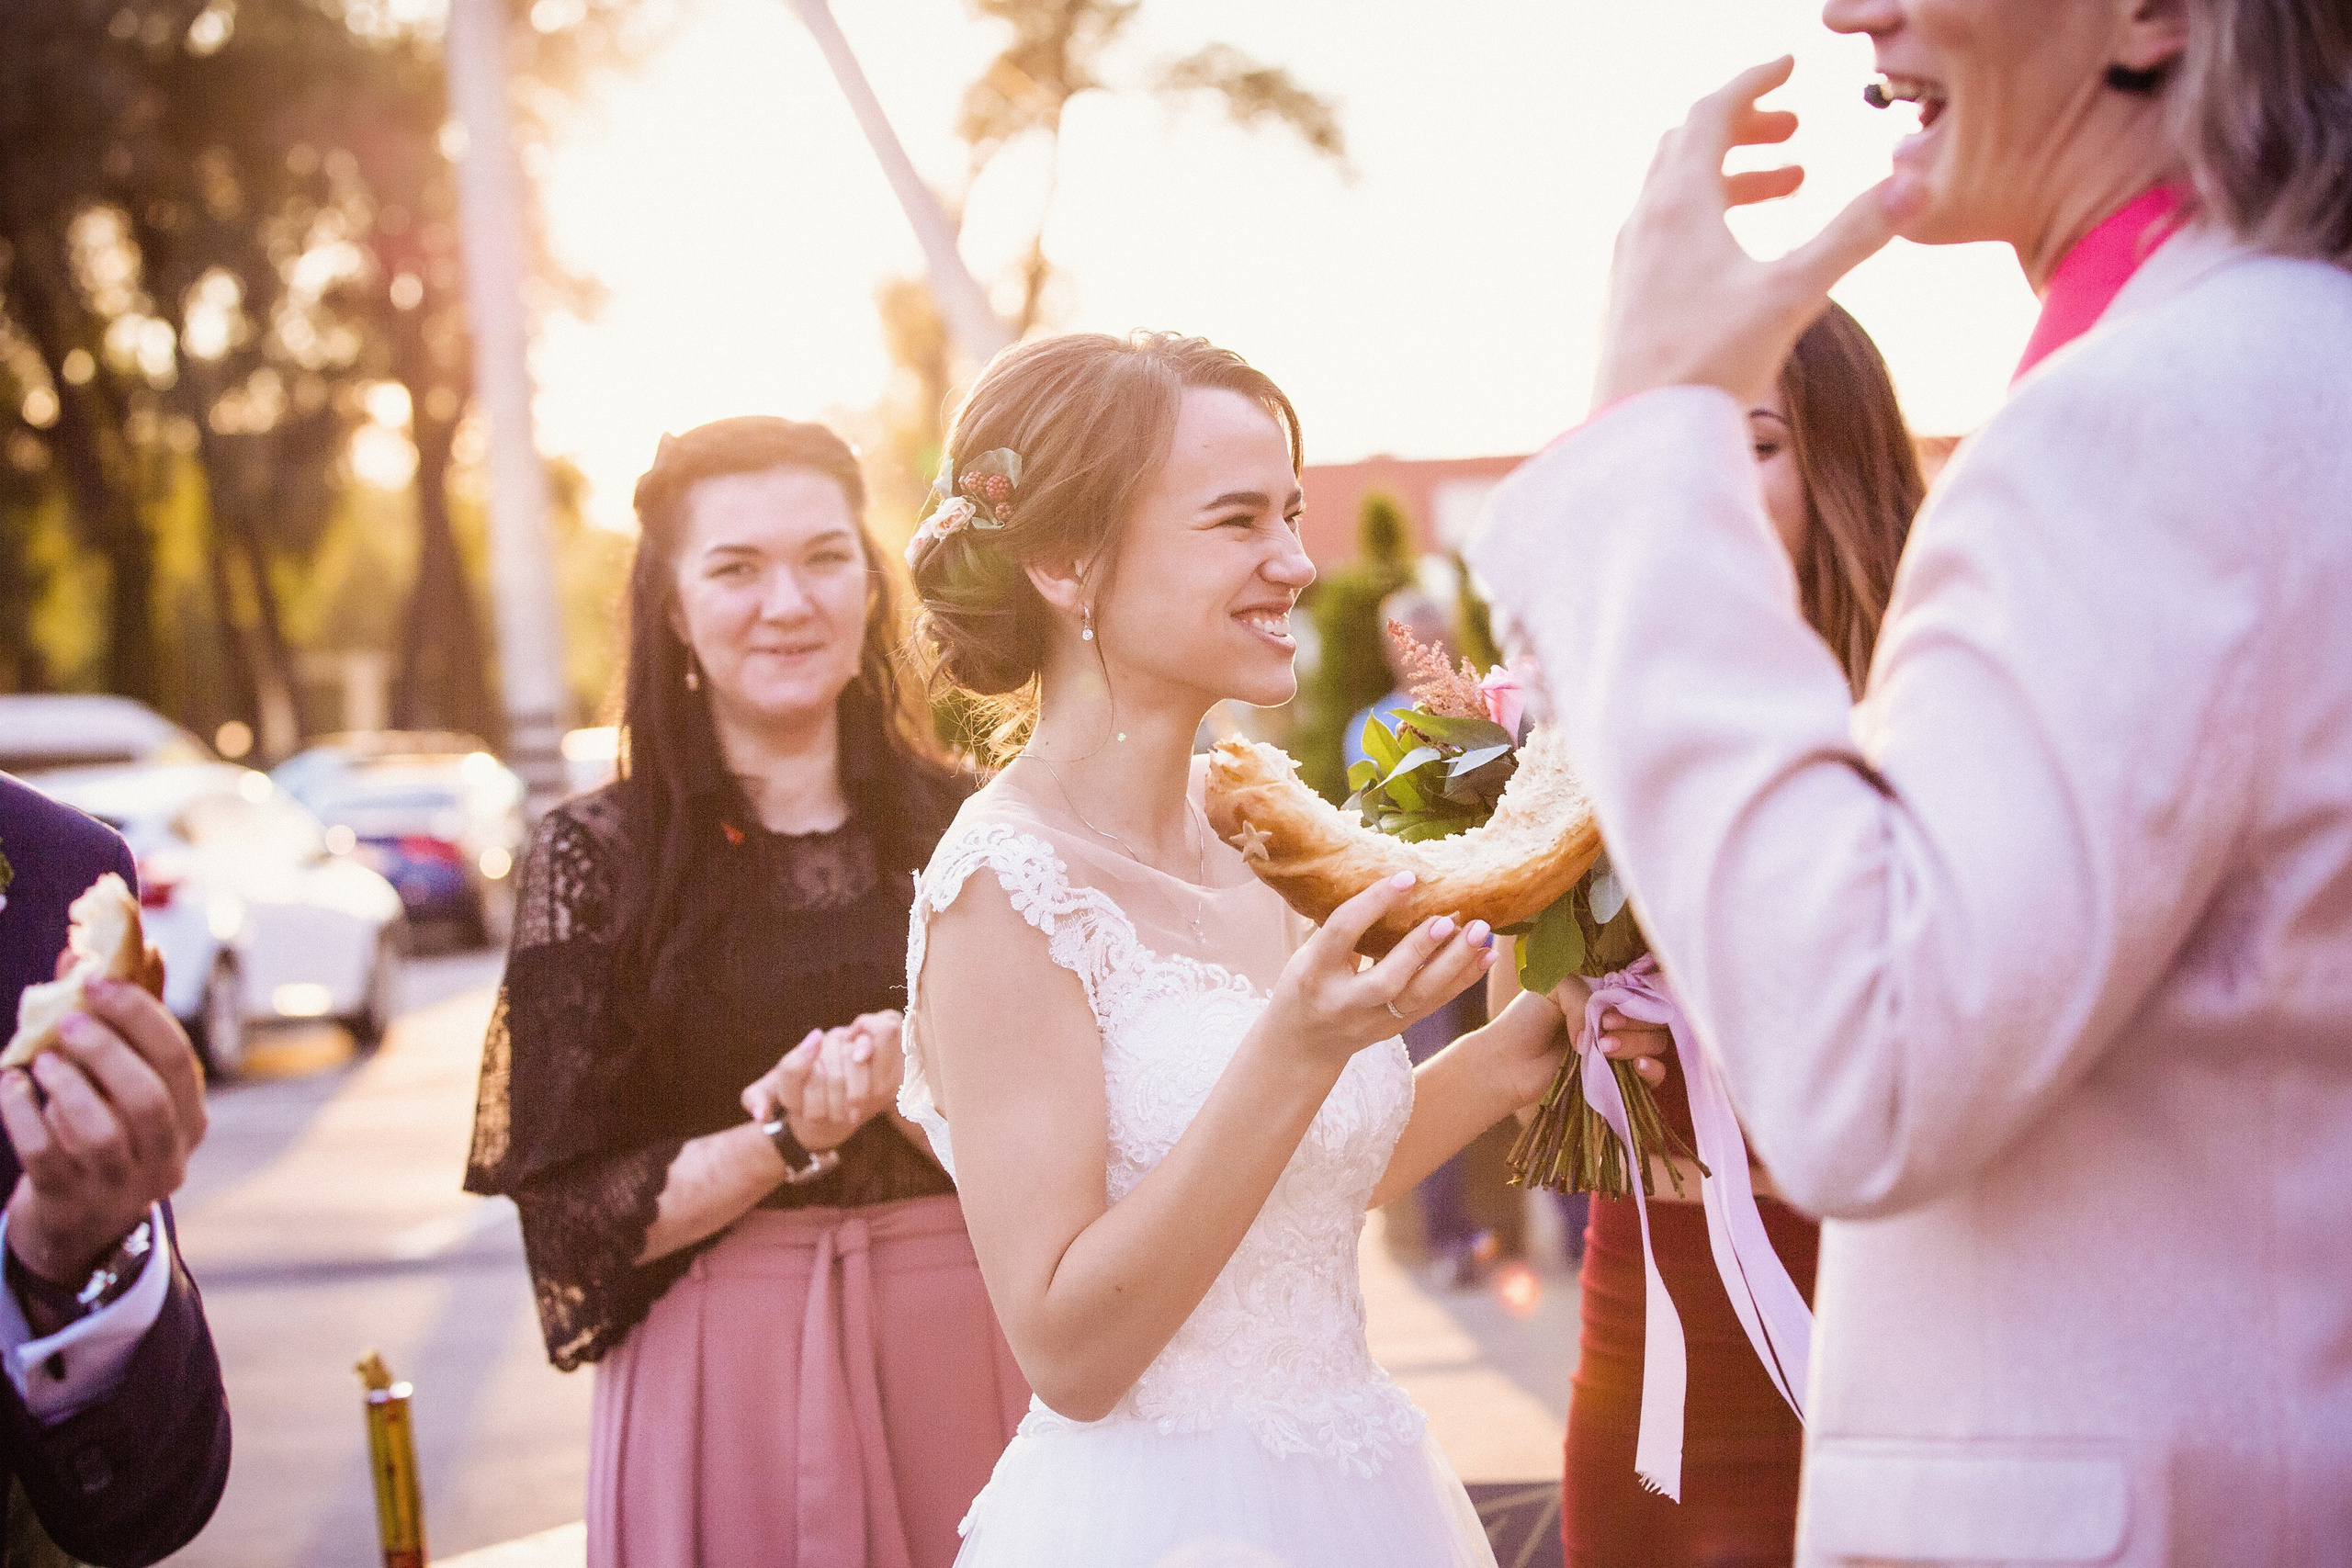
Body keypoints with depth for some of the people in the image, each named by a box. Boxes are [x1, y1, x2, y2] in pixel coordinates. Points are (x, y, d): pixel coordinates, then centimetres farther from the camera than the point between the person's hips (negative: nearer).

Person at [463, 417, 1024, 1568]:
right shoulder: (597, 857, -2)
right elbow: (571, 1214, -5)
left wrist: (913, 1092, -17)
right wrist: (787, 1141, -18)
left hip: (960, 1363, 2)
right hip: (724, 1384, -1)